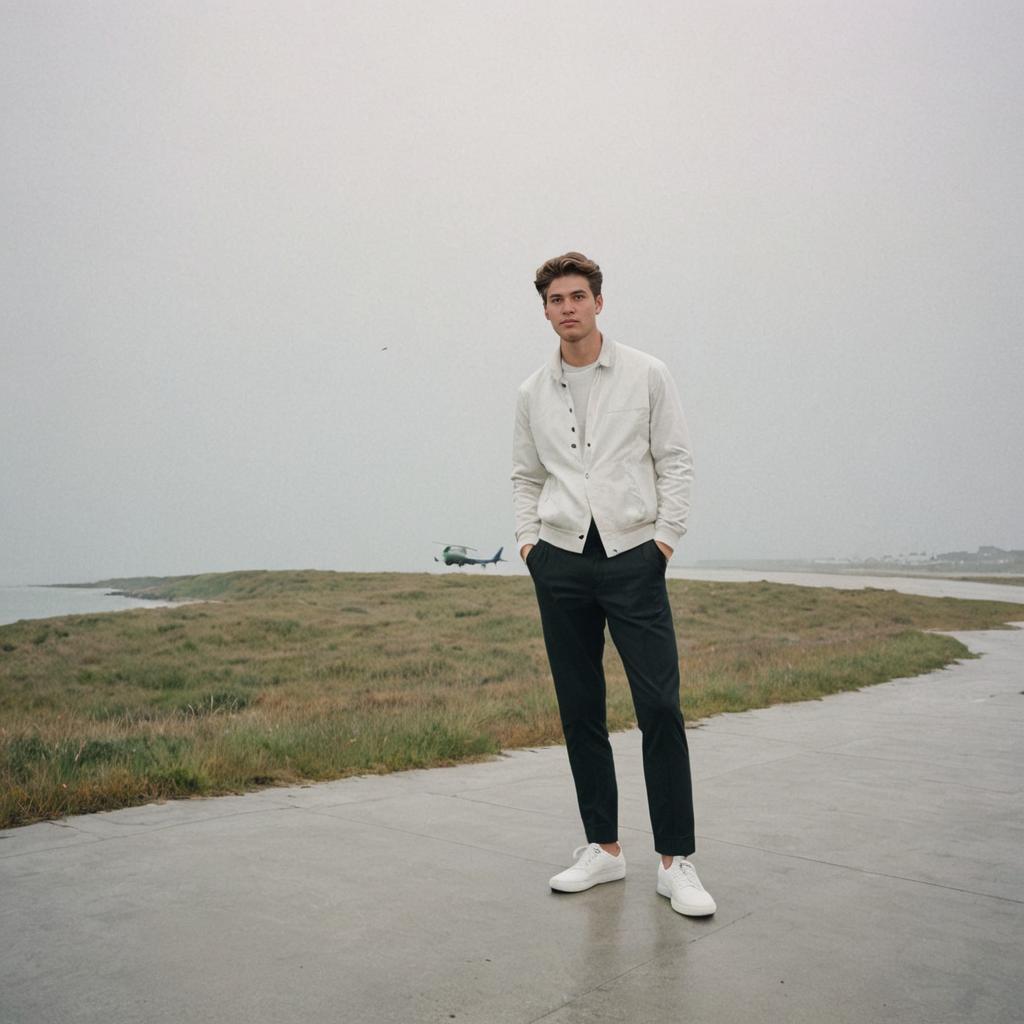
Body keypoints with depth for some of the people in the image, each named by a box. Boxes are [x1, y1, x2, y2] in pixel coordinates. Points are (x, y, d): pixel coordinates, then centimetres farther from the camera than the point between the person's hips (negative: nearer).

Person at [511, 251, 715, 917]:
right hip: (560, 562, 3)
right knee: (580, 713, 7)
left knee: (661, 708, -8)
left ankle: (676, 861, 3)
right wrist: (528, 539, 6)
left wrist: (666, 537, -6)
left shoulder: (646, 375, 4)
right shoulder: (534, 393, 12)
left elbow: (676, 462, 2)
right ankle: (604, 848, 19)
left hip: (632, 557, -3)